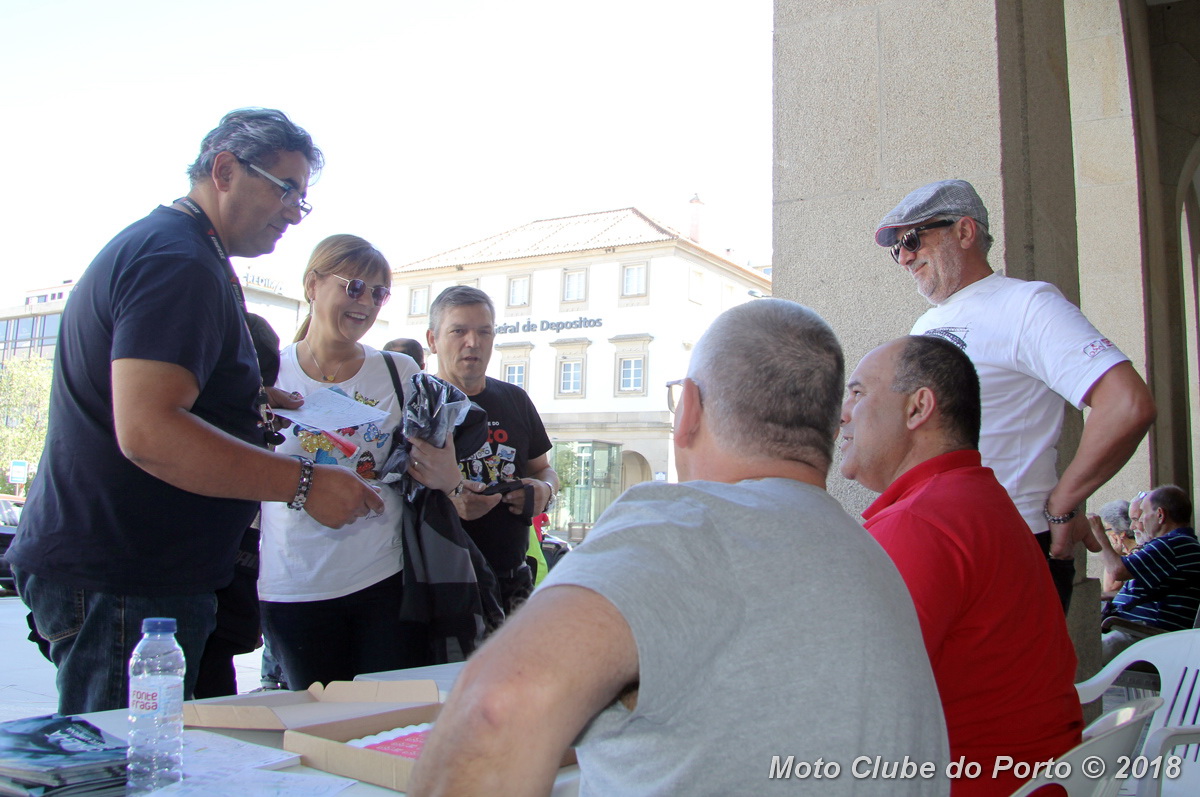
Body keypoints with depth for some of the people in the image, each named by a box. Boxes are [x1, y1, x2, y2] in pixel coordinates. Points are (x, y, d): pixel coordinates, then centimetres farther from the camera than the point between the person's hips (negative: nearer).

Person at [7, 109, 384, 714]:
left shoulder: (154, 245, 19)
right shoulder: (178, 261, -17)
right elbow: (147, 430, -29)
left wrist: (251, 404, 19)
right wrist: (303, 483, -27)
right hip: (119, 581, -11)